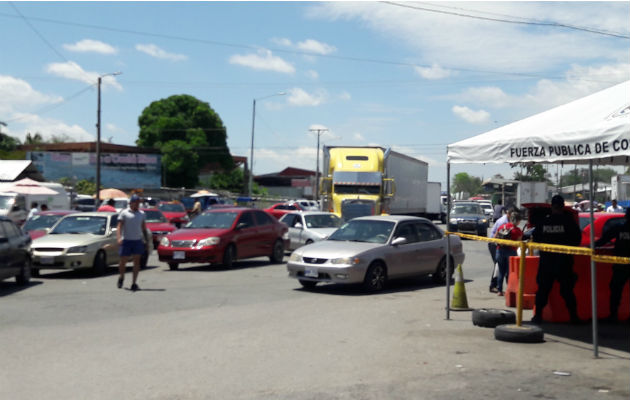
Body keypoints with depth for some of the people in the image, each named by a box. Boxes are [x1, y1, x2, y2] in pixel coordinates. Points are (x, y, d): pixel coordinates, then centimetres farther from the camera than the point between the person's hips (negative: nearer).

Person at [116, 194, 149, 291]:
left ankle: (134, 284, 0)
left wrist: (146, 240, 14)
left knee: (137, 262, -2)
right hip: (126, 240, -3)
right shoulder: (124, 213, 1)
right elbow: (119, 226, -6)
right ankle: (121, 277, 30)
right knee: (123, 261, 3)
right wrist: (119, 237, -20)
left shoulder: (141, 214, 14)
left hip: (138, 240, 3)